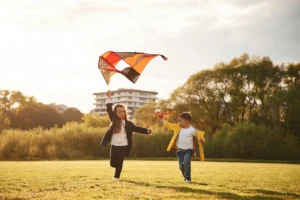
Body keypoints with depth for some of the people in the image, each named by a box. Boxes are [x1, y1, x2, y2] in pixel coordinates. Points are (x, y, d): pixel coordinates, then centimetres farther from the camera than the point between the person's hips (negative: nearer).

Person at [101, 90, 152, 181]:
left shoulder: (128, 123, 0)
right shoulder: (114, 120, 1)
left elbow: (136, 128, -5)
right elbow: (109, 110, -5)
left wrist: (146, 130, -19)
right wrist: (109, 98, -13)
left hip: (123, 146, -1)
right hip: (114, 145, 1)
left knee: (119, 162, -3)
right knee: (113, 163, 5)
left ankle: (116, 176, 13)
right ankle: (117, 171, 37)